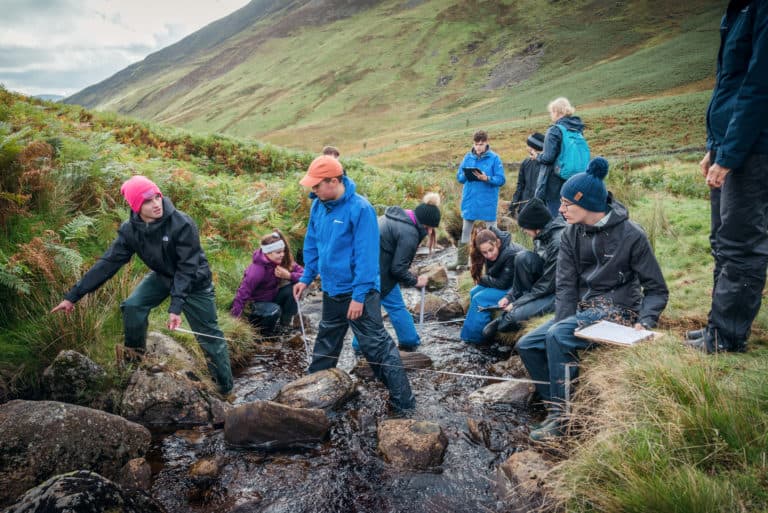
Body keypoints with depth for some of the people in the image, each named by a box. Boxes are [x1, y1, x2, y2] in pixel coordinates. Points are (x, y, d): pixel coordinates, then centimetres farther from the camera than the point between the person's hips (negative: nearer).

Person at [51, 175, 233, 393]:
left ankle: (226, 388, 13)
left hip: (194, 282, -4)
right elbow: (107, 264, -15)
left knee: (209, 335, -1)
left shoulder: (182, 224, -32)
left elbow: (187, 268, -31)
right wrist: (73, 296, -17)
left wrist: (176, 307, -39)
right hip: (162, 277, 5)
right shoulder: (130, 230, -17)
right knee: (132, 307, -15)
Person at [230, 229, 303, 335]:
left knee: (294, 288, -20)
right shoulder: (257, 269, -29)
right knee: (274, 311, -36)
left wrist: (289, 275, -33)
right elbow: (243, 292, -30)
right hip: (257, 302, -6)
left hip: (273, 296, 6)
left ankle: (285, 325, -4)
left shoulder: (284, 260, -12)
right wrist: (234, 317, -32)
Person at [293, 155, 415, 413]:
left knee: (377, 345, -4)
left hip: (358, 292, -7)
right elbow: (312, 245, 15)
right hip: (331, 290, 7)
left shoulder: (360, 208, -20)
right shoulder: (318, 206, 2)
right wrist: (306, 278, 13)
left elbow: (366, 256, -21)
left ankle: (403, 401, 5)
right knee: (326, 341, 24)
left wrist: (358, 296, -21)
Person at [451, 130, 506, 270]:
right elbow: (459, 177, 8)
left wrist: (487, 178, -23)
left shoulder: (494, 158, -5)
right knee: (465, 232, 11)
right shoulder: (468, 157, 6)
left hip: (488, 201, -4)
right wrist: (466, 175, -14)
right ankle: (461, 261, 20)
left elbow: (501, 180, -8)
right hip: (469, 200, 4)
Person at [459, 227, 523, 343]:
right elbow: (492, 276, 4)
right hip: (505, 283, 9)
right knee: (474, 292, 4)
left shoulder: (511, 255, -31)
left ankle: (472, 337, -3)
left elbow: (503, 284, -25)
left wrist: (482, 279, -12)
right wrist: (483, 280, -17)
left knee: (480, 299, -17)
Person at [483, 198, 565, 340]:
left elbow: (547, 285, -22)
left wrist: (516, 303, -15)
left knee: (515, 314, -27)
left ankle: (503, 321, 11)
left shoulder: (558, 242, -26)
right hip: (549, 284, 9)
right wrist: (510, 296, 0)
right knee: (523, 257, -15)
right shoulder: (543, 235, 1)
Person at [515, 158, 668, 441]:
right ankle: (556, 406, -2)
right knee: (527, 345, -8)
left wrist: (645, 322, -24)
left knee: (557, 336, -30)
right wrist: (562, 323, -18)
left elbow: (657, 290, -7)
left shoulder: (631, 235, -12)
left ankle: (561, 415, -18)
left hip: (618, 310, -6)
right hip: (583, 308, 7)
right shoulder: (571, 234, 3)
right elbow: (565, 286, -4)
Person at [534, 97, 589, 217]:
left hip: (555, 181, -7)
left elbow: (548, 157, -17)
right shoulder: (578, 130, 10)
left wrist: (538, 156, 3)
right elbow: (583, 156, 16)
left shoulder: (555, 130, -10)